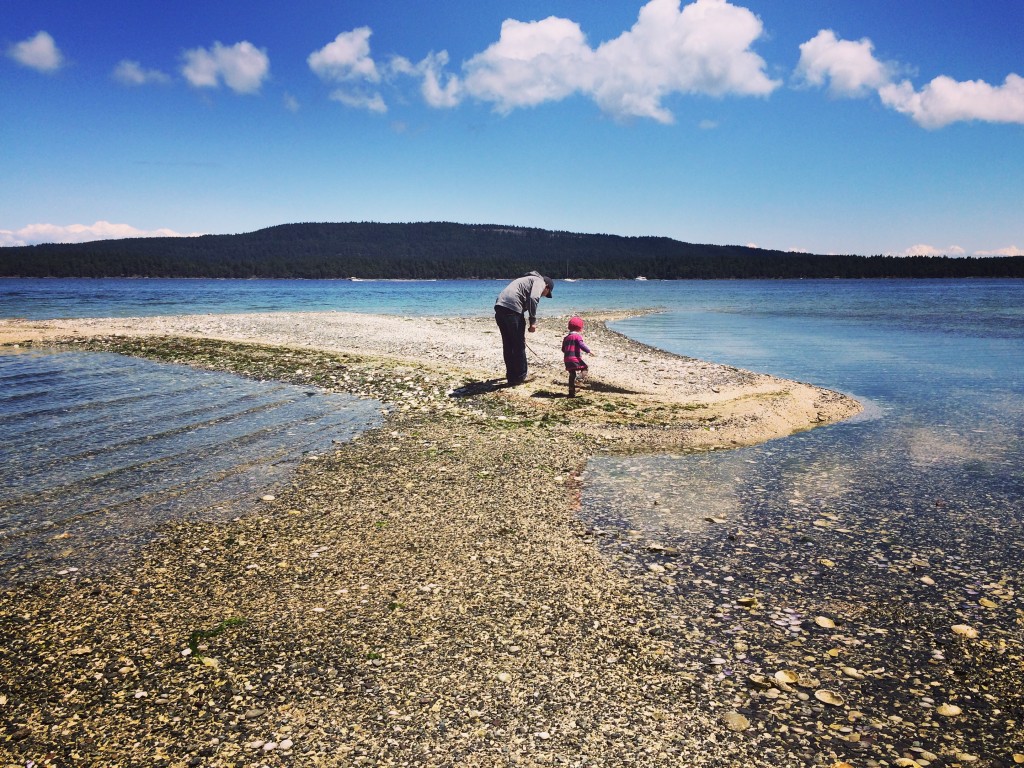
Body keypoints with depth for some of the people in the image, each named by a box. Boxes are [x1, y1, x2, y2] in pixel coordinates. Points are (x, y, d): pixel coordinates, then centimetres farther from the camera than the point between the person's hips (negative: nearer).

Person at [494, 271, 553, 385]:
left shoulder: (528, 279, 34)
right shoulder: (540, 281, 8)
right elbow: (533, 299, -13)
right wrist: (533, 321, -8)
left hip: (499, 306, 8)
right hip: (512, 308, -8)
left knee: (508, 345, 16)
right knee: (519, 345, 4)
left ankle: (511, 376, 24)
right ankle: (520, 377, 13)